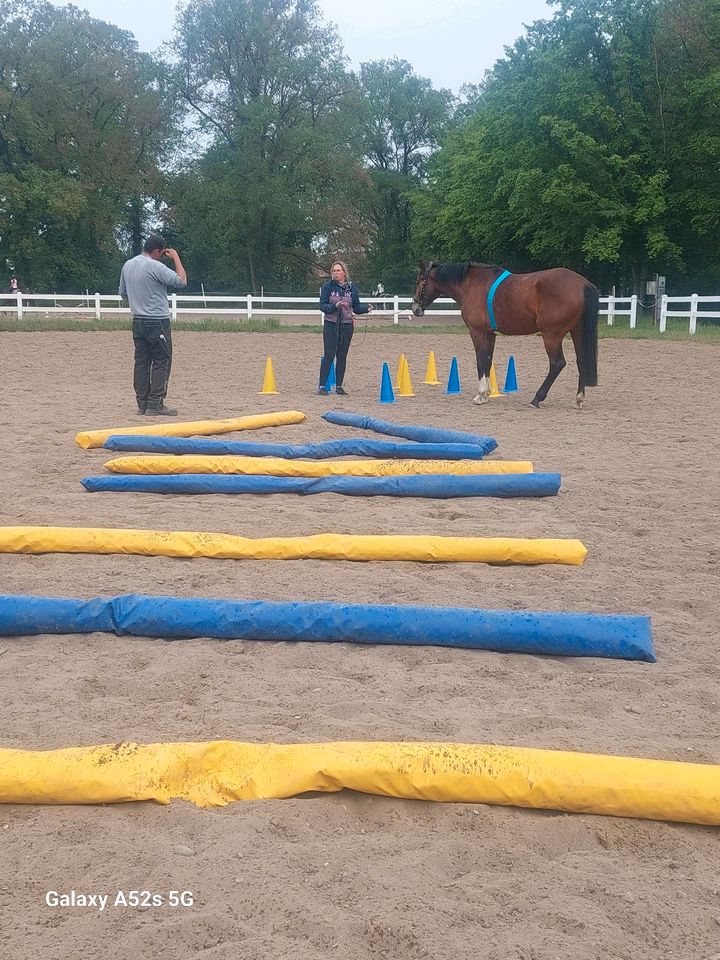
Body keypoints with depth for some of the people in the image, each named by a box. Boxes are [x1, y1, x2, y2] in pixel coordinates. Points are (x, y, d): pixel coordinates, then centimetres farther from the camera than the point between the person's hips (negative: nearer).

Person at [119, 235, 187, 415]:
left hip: (138, 321, 8)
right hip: (157, 322, -8)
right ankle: (155, 405, -5)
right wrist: (176, 258, -4)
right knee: (161, 362, -2)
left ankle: (142, 404, 11)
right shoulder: (155, 266, -15)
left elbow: (123, 292, 19)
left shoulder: (127, 265, 10)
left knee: (141, 362, 9)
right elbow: (181, 281, -14)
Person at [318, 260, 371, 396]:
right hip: (331, 325, -3)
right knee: (329, 355, -6)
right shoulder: (328, 286, -1)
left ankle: (339, 386, 15)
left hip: (347, 325, 3)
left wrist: (367, 308, -10)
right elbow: (322, 306, -5)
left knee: (342, 356, 7)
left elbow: (356, 307, 9)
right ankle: (322, 386, -2)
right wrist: (335, 306, -22)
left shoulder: (351, 287, 5)